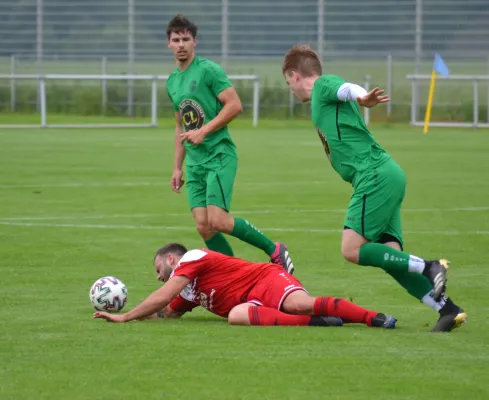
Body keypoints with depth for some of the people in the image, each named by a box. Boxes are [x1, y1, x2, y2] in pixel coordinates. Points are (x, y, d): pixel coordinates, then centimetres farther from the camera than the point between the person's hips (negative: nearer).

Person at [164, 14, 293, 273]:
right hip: (194, 163, 7)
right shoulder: (172, 82, 17)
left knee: (217, 221, -19)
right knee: (203, 227, -3)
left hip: (219, 156, -7)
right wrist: (177, 167, 21)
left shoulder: (208, 70, -7)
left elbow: (235, 105, -13)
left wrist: (204, 131, -18)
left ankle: (274, 250, -2)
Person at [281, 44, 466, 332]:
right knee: (389, 256, 1)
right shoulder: (323, 99, 28)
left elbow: (346, 87, -23)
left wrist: (361, 97, -45)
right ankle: (448, 309, -7)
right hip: (388, 176, 10)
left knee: (353, 250, -13)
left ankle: (429, 268, -15)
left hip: (375, 175, -10)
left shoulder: (323, 85, -1)